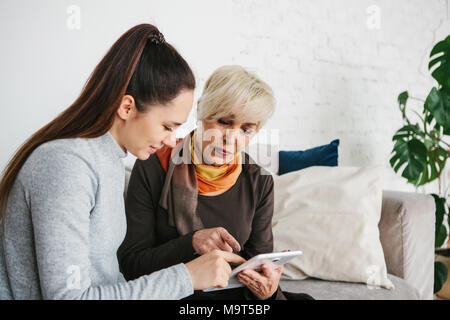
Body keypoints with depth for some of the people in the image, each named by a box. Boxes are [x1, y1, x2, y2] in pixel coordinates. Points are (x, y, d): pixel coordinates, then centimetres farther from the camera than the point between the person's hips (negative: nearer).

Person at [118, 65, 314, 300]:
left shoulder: (259, 182, 1)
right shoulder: (151, 169, -7)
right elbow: (130, 263, -8)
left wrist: (266, 288, -19)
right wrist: (192, 242, -24)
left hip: (237, 294, 4)